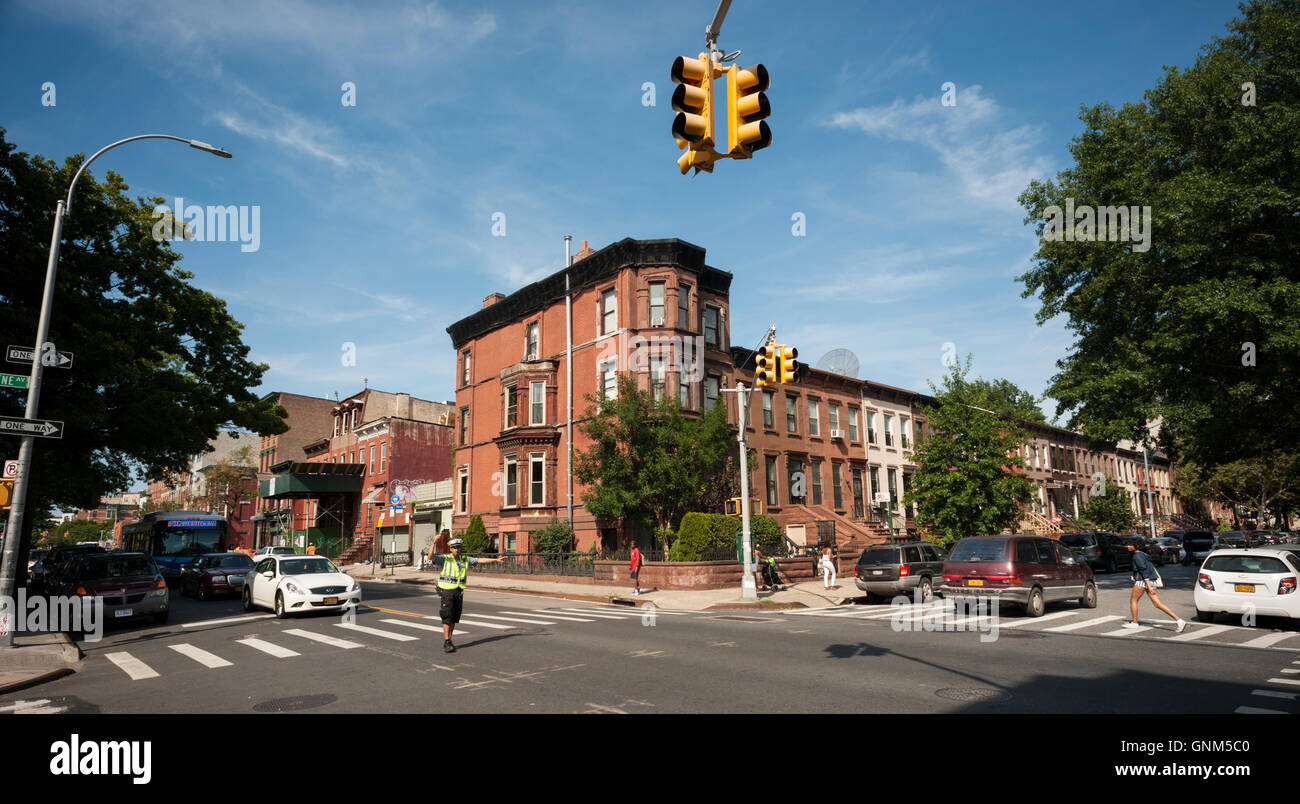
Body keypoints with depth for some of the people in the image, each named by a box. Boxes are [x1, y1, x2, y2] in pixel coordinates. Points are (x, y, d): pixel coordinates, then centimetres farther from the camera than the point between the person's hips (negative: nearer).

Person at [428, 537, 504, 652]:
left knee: (454, 619, 9)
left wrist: (495, 560, 5)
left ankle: (448, 640, 19)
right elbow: (431, 557, -22)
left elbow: (481, 560, 9)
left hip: (459, 593, 5)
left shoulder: (465, 560, 8)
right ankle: (447, 642, -3)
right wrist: (434, 543, -34)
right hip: (447, 592, -5)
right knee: (447, 618, -7)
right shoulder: (444, 559, -7)